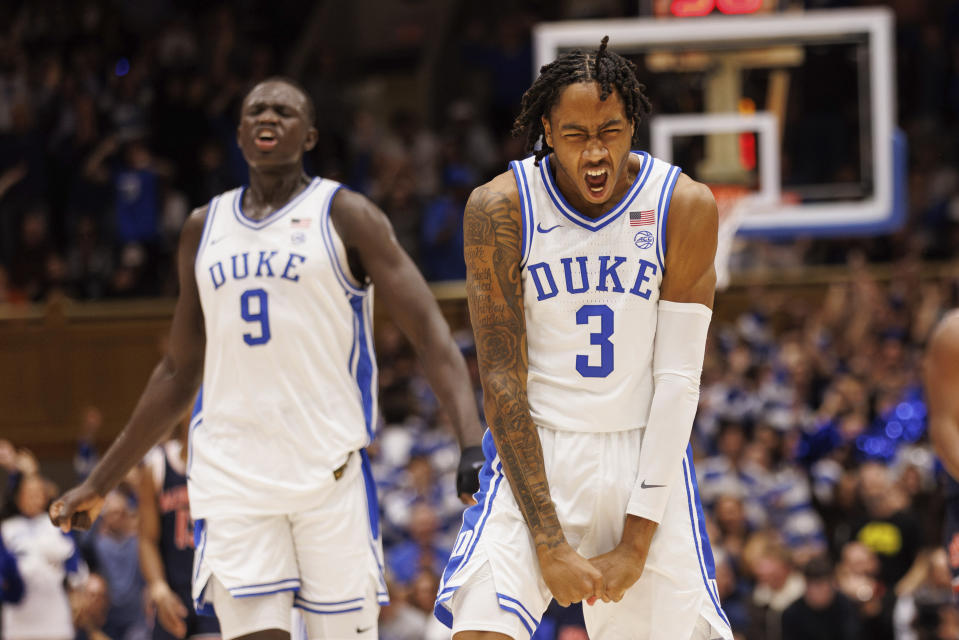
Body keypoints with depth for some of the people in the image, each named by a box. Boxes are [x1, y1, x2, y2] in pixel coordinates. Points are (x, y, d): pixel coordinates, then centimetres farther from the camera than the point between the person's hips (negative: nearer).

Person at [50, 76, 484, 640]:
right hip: (232, 478, 3)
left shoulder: (345, 216, 1)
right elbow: (180, 372, 24)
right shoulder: (204, 229, 15)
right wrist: (99, 484, 23)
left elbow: (430, 334, -6)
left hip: (330, 469, -3)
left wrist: (474, 444, -22)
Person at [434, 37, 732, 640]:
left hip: (647, 456, 1)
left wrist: (636, 545, -13)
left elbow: (678, 380, -8)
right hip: (534, 455, -1)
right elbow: (502, 380, -11)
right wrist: (549, 544, -18)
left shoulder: (686, 206, -8)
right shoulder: (501, 208, -10)